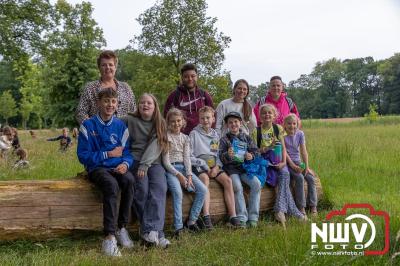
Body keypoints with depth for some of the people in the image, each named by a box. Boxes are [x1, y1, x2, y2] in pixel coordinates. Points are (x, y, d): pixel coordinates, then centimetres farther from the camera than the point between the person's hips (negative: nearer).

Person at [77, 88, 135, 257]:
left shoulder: (121, 126, 9)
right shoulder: (88, 126, -1)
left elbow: (128, 152, 8)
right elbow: (83, 156, -4)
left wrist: (125, 164, -15)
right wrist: (109, 154, -9)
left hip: (117, 167, 3)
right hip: (97, 168, -3)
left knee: (129, 180, -32)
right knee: (112, 184, -36)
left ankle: (122, 228, -18)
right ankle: (110, 237, -36)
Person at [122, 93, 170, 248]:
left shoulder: (160, 124, 10)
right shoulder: (129, 120, 9)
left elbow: (155, 146, -3)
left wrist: (145, 164, -17)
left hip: (153, 162, 2)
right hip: (134, 161, -1)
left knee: (160, 187, -26)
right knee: (142, 188, -26)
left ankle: (150, 230, -31)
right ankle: (156, 232, -23)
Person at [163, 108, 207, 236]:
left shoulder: (185, 138, 15)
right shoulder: (166, 137, 0)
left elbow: (187, 158, 6)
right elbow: (166, 161, -6)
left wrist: (189, 175, -10)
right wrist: (178, 175, -17)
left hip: (183, 168, 5)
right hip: (170, 169, -5)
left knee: (203, 190, -13)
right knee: (177, 192, -32)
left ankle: (192, 220, -3)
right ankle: (178, 227, -25)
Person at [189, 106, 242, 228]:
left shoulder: (216, 135, 15)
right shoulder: (194, 134, 1)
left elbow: (220, 154, 11)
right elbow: (189, 156, -4)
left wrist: (216, 167, -8)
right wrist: (205, 166, -10)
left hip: (214, 166, 4)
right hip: (199, 166, -4)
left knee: (227, 180, -20)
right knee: (205, 178, -34)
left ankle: (233, 215, -22)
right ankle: (206, 216, -40)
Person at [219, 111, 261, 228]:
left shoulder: (246, 138, 14)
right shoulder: (225, 139, 5)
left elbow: (255, 151, 13)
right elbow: (221, 157, -4)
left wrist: (251, 156, -10)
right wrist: (227, 155, -26)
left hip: (245, 167, 3)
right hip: (231, 168, -3)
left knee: (257, 184, -19)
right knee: (238, 187, -27)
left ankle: (253, 217, -10)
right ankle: (242, 218, -16)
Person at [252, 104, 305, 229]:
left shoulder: (278, 128, 9)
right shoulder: (256, 131, 1)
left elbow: (283, 147, 6)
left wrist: (283, 162, -9)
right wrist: (267, 148, -18)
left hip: (277, 159, 3)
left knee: (284, 173, -29)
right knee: (284, 176, -26)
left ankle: (280, 210, -27)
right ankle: (293, 210, -22)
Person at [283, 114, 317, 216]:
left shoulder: (300, 134, 3)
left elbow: (303, 151, -1)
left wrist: (306, 166, -10)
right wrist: (293, 166, -20)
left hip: (298, 161, 5)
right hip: (287, 162, -4)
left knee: (311, 178, -15)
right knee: (300, 178, -27)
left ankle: (313, 207, -8)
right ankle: (301, 208, -20)